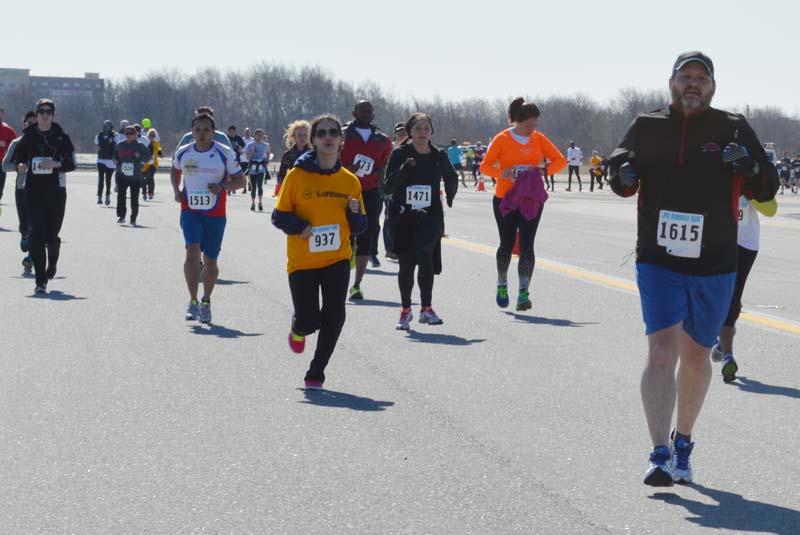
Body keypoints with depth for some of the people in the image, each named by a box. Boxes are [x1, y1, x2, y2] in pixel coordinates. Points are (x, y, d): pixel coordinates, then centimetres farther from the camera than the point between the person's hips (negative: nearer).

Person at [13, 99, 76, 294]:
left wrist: (56, 164, -18)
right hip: (33, 191, 0)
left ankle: (52, 263, 40)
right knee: (37, 234, -10)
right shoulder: (28, 137, 6)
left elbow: (72, 164, 0)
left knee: (51, 235, 5)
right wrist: (20, 166, -8)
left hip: (56, 191, 0)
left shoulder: (62, 137, 2)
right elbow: (18, 159, 14)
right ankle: (41, 280, -8)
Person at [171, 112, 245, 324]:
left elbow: (240, 179, -1)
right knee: (192, 250, -20)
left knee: (210, 260, 8)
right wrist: (176, 190, 5)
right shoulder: (183, 153, 2)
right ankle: (193, 301, -15)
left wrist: (222, 186, -20)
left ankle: (206, 302, 29)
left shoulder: (225, 153, -6)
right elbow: (175, 171, 23)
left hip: (215, 213, 0)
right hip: (190, 210, 0)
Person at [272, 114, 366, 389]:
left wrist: (355, 212, -12)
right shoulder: (297, 175, -6)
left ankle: (316, 374, 12)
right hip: (302, 261, -2)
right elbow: (279, 216, -3)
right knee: (308, 321, -3)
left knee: (334, 318, -6)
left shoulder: (350, 180, 4)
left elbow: (359, 227, 10)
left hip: (337, 260, 2)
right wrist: (300, 226, -21)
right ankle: (298, 330, 36)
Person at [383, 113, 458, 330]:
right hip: (403, 216, 0)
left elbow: (451, 177, 25)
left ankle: (426, 308, -23)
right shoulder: (400, 154, -1)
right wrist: (404, 169, -22)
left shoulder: (439, 156, 5)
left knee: (424, 253, -26)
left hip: (430, 216, 0)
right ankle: (405, 310, 28)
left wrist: (450, 195, 6)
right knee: (406, 264, 9)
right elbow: (387, 187, -7)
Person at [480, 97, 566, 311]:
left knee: (526, 245, -8)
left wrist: (542, 170, -14)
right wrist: (502, 173, -25)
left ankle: (523, 293, -10)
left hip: (532, 199, 1)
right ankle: (502, 284, 31)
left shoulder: (539, 139, 3)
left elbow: (560, 161, 5)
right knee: (507, 244, 7)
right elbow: (485, 166, -6)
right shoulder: (502, 139, -5)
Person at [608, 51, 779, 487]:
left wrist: (748, 167, -20)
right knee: (662, 352, -12)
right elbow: (621, 170, 16)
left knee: (696, 356, 13)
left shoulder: (734, 130, 3)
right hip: (658, 263, -1)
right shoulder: (646, 127, 5)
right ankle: (660, 455, -14)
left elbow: (767, 189, 1)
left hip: (714, 267, 1)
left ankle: (682, 442, 32)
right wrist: (623, 174, -8)